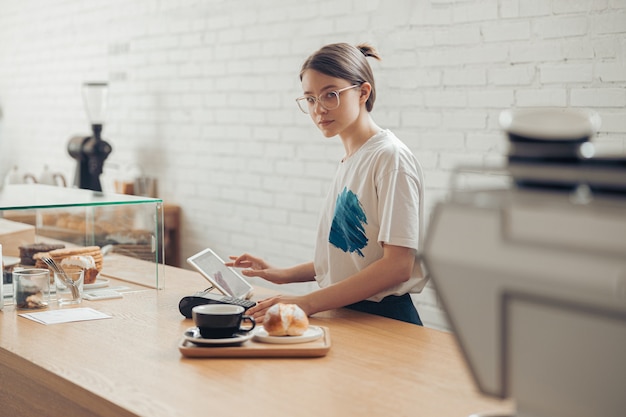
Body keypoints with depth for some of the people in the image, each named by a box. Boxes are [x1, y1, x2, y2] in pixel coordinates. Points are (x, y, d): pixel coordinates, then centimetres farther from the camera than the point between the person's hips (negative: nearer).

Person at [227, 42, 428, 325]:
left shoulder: (391, 158, -10)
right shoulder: (350, 161, 15)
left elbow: (398, 265, -17)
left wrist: (309, 302, -20)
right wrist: (285, 275, 13)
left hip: (384, 321, -7)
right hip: (344, 311, 7)